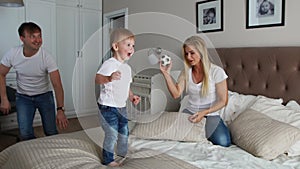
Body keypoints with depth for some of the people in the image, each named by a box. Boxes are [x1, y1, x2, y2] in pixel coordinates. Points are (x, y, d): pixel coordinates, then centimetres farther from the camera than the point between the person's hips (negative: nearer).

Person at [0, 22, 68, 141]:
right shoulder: (12, 54, -18)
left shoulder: (47, 57, -25)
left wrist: (60, 110, -34)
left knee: (51, 132, 0)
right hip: (23, 97, 2)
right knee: (25, 134, -7)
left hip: (45, 96, -1)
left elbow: (57, 85, -26)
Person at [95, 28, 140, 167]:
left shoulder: (127, 67, 11)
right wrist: (109, 78, -52)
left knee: (124, 132, 18)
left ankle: (123, 155, 39)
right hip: (108, 107, -8)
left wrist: (131, 96, 8)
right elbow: (98, 78, -33)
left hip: (121, 107, 9)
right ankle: (108, 160, 18)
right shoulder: (109, 64, -18)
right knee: (112, 134, -2)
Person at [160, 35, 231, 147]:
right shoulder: (186, 71, 1)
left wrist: (204, 113, -21)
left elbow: (223, 101, -9)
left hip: (211, 114, -2)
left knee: (223, 142, -26)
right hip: (189, 112, 3)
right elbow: (176, 94, -8)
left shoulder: (216, 72, -12)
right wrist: (166, 74, -16)